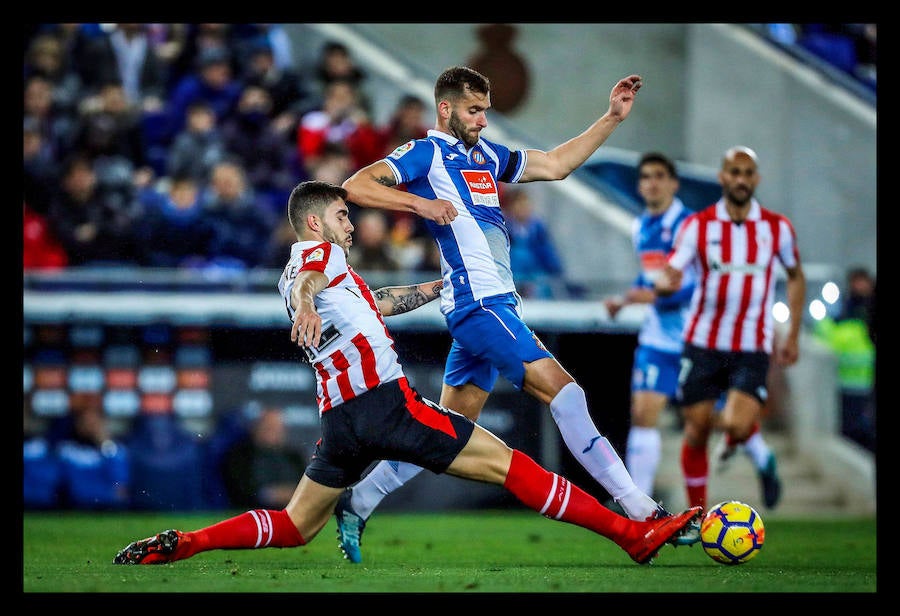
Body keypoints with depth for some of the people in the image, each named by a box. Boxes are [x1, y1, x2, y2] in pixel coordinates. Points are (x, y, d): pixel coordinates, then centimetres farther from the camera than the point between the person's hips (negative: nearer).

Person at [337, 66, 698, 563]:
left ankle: (356, 504, 17)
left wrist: (612, 118, 18)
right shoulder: (426, 154, -3)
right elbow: (356, 187, -12)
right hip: (478, 302, -9)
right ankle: (640, 512, -18)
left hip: (495, 304, 9)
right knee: (563, 392, -15)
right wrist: (420, 203, -22)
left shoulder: (485, 154, 21)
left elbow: (555, 164, 24)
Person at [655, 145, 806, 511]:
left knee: (736, 425, -21)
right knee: (696, 432, 3)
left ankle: (759, 454, 15)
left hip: (752, 348, -1)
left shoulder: (778, 228, 1)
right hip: (703, 344, 1)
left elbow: (796, 276, 17)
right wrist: (665, 283, -35)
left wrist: (793, 336, 13)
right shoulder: (698, 225, -2)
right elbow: (670, 276, -10)